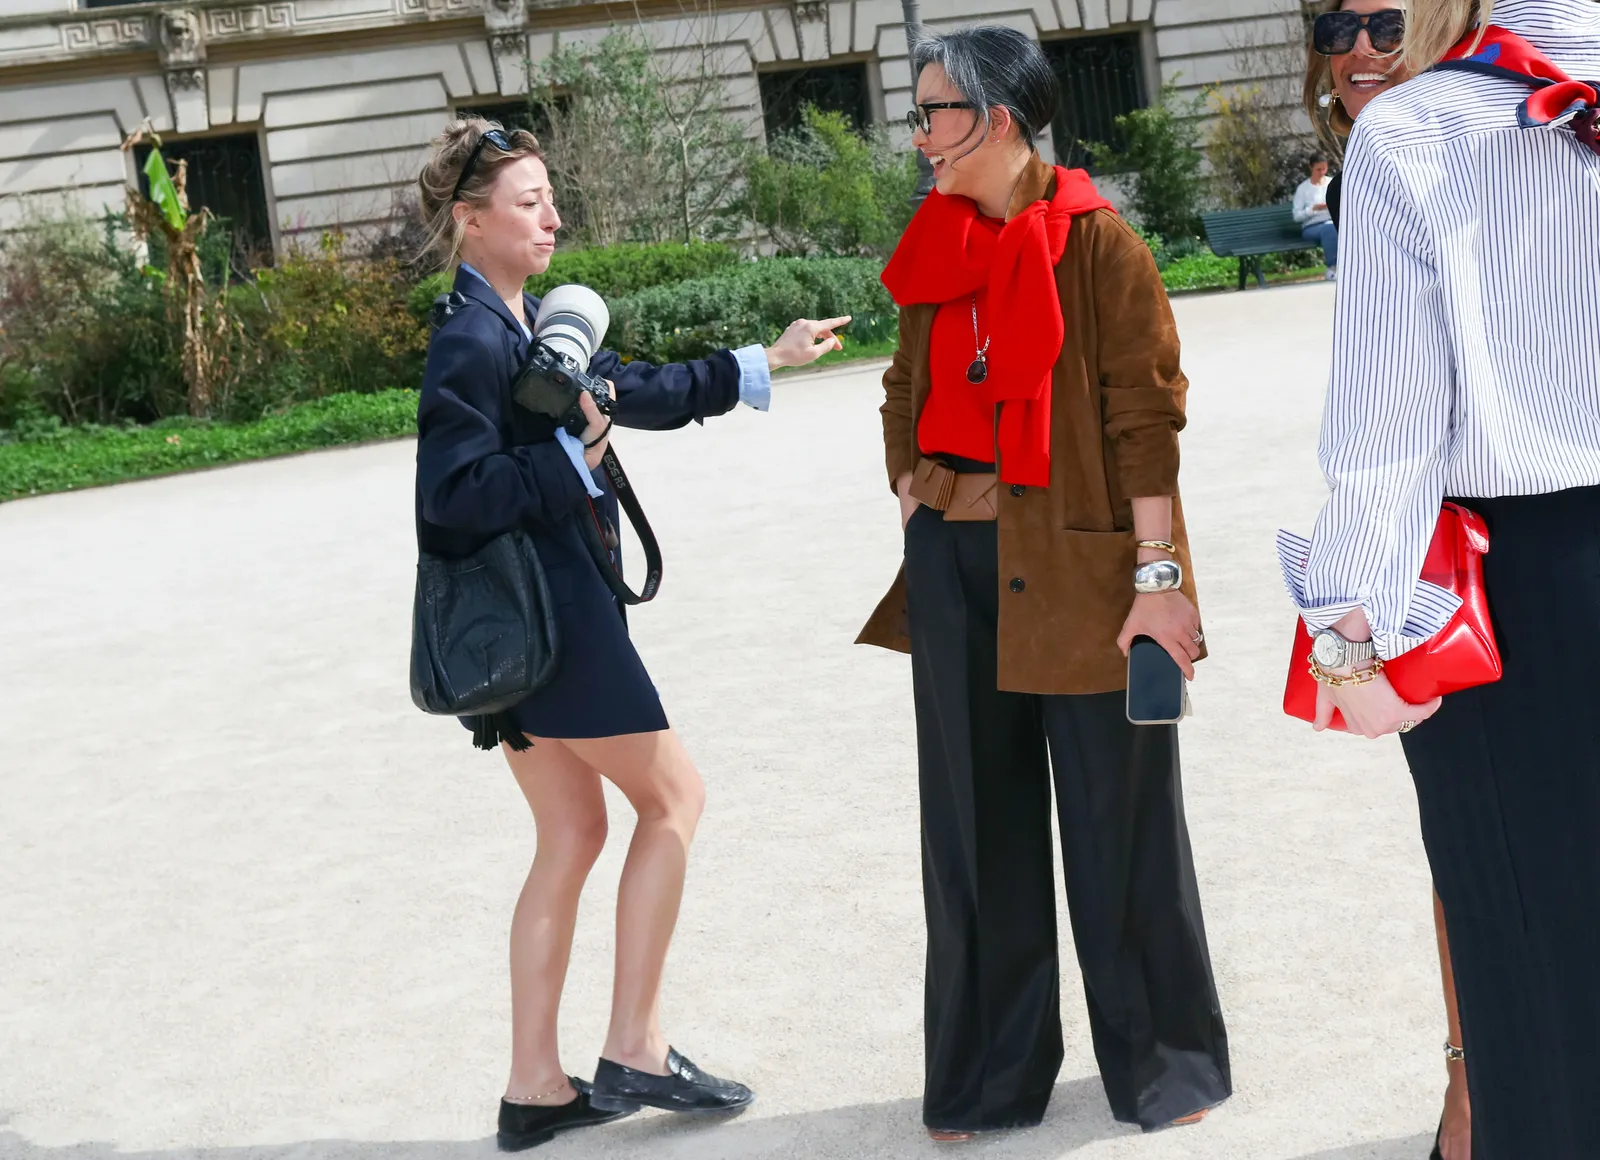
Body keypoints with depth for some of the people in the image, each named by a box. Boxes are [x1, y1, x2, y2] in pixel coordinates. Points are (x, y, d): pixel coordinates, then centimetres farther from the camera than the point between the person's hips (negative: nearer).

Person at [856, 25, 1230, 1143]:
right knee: (975, 821, 12)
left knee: (1118, 820, 5)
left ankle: (1161, 1063, 22)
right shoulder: (935, 253, 10)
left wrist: (1158, 576, -16)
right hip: (955, 564, 6)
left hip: (1079, 564, -6)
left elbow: (1146, 415, -12)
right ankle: (989, 1076, 25)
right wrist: (919, 528, 9)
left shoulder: (1097, 243, -9)